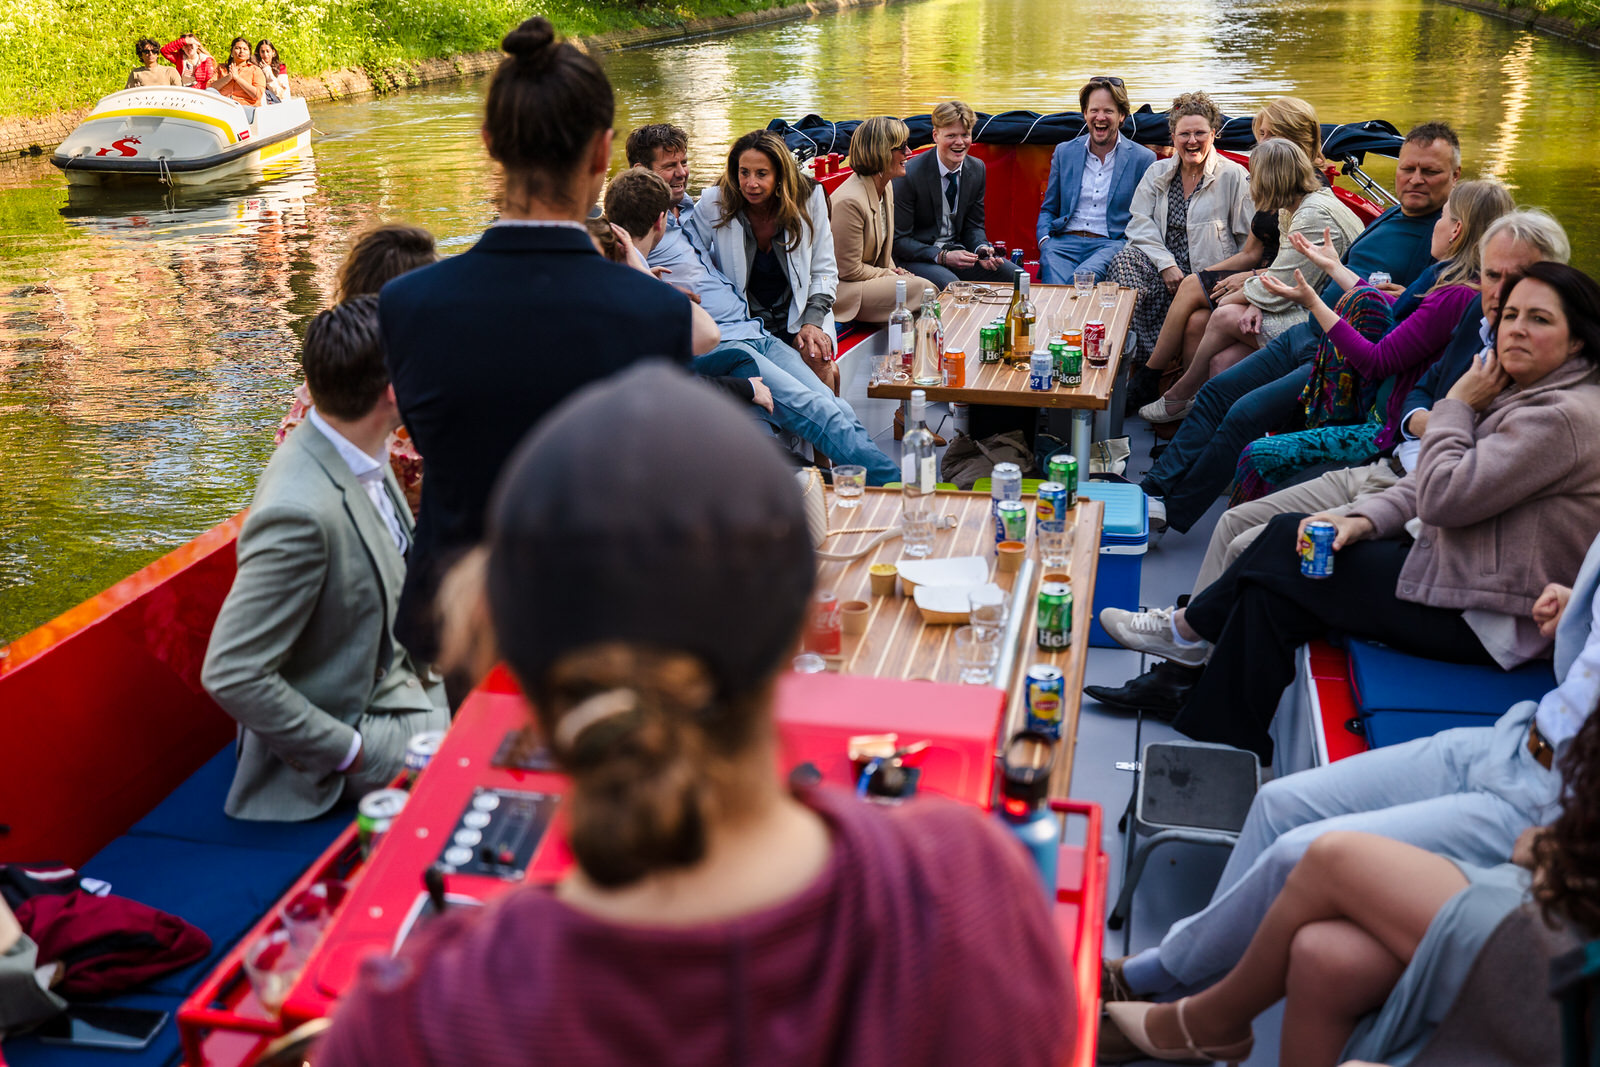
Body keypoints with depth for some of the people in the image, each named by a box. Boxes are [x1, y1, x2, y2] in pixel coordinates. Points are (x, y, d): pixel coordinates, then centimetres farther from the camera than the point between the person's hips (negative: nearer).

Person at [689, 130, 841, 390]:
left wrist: (812, 322, -12)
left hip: (799, 314, 1)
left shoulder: (809, 199, -2)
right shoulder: (714, 204, -5)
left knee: (816, 357, -29)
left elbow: (824, 271, 3)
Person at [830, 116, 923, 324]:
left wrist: (894, 272, 1)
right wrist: (891, 275, -10)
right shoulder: (849, 201, -24)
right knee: (921, 289, -23)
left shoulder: (884, 188, 7)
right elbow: (849, 270, -19)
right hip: (841, 289, -9)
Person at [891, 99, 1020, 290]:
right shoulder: (910, 175, -17)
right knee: (951, 285, -36)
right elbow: (899, 240, -14)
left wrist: (982, 249, -12)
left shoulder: (977, 169, 3)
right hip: (917, 258, -6)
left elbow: (973, 225, 12)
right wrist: (942, 257, -25)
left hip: (956, 251, 6)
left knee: (1016, 276, -12)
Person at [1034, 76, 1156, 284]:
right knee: (1055, 289, -32)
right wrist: (1044, 241, 0)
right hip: (1065, 241, 1)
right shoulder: (1064, 152, 16)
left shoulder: (1143, 159, 9)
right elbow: (1048, 210, 21)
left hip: (1111, 243, -1)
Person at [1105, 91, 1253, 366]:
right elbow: (1139, 222, 4)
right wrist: (1166, 264, -11)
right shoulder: (1157, 172, 14)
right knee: (1123, 261, -30)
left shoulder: (1234, 176, 4)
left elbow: (1251, 240, 2)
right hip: (1162, 263, 3)